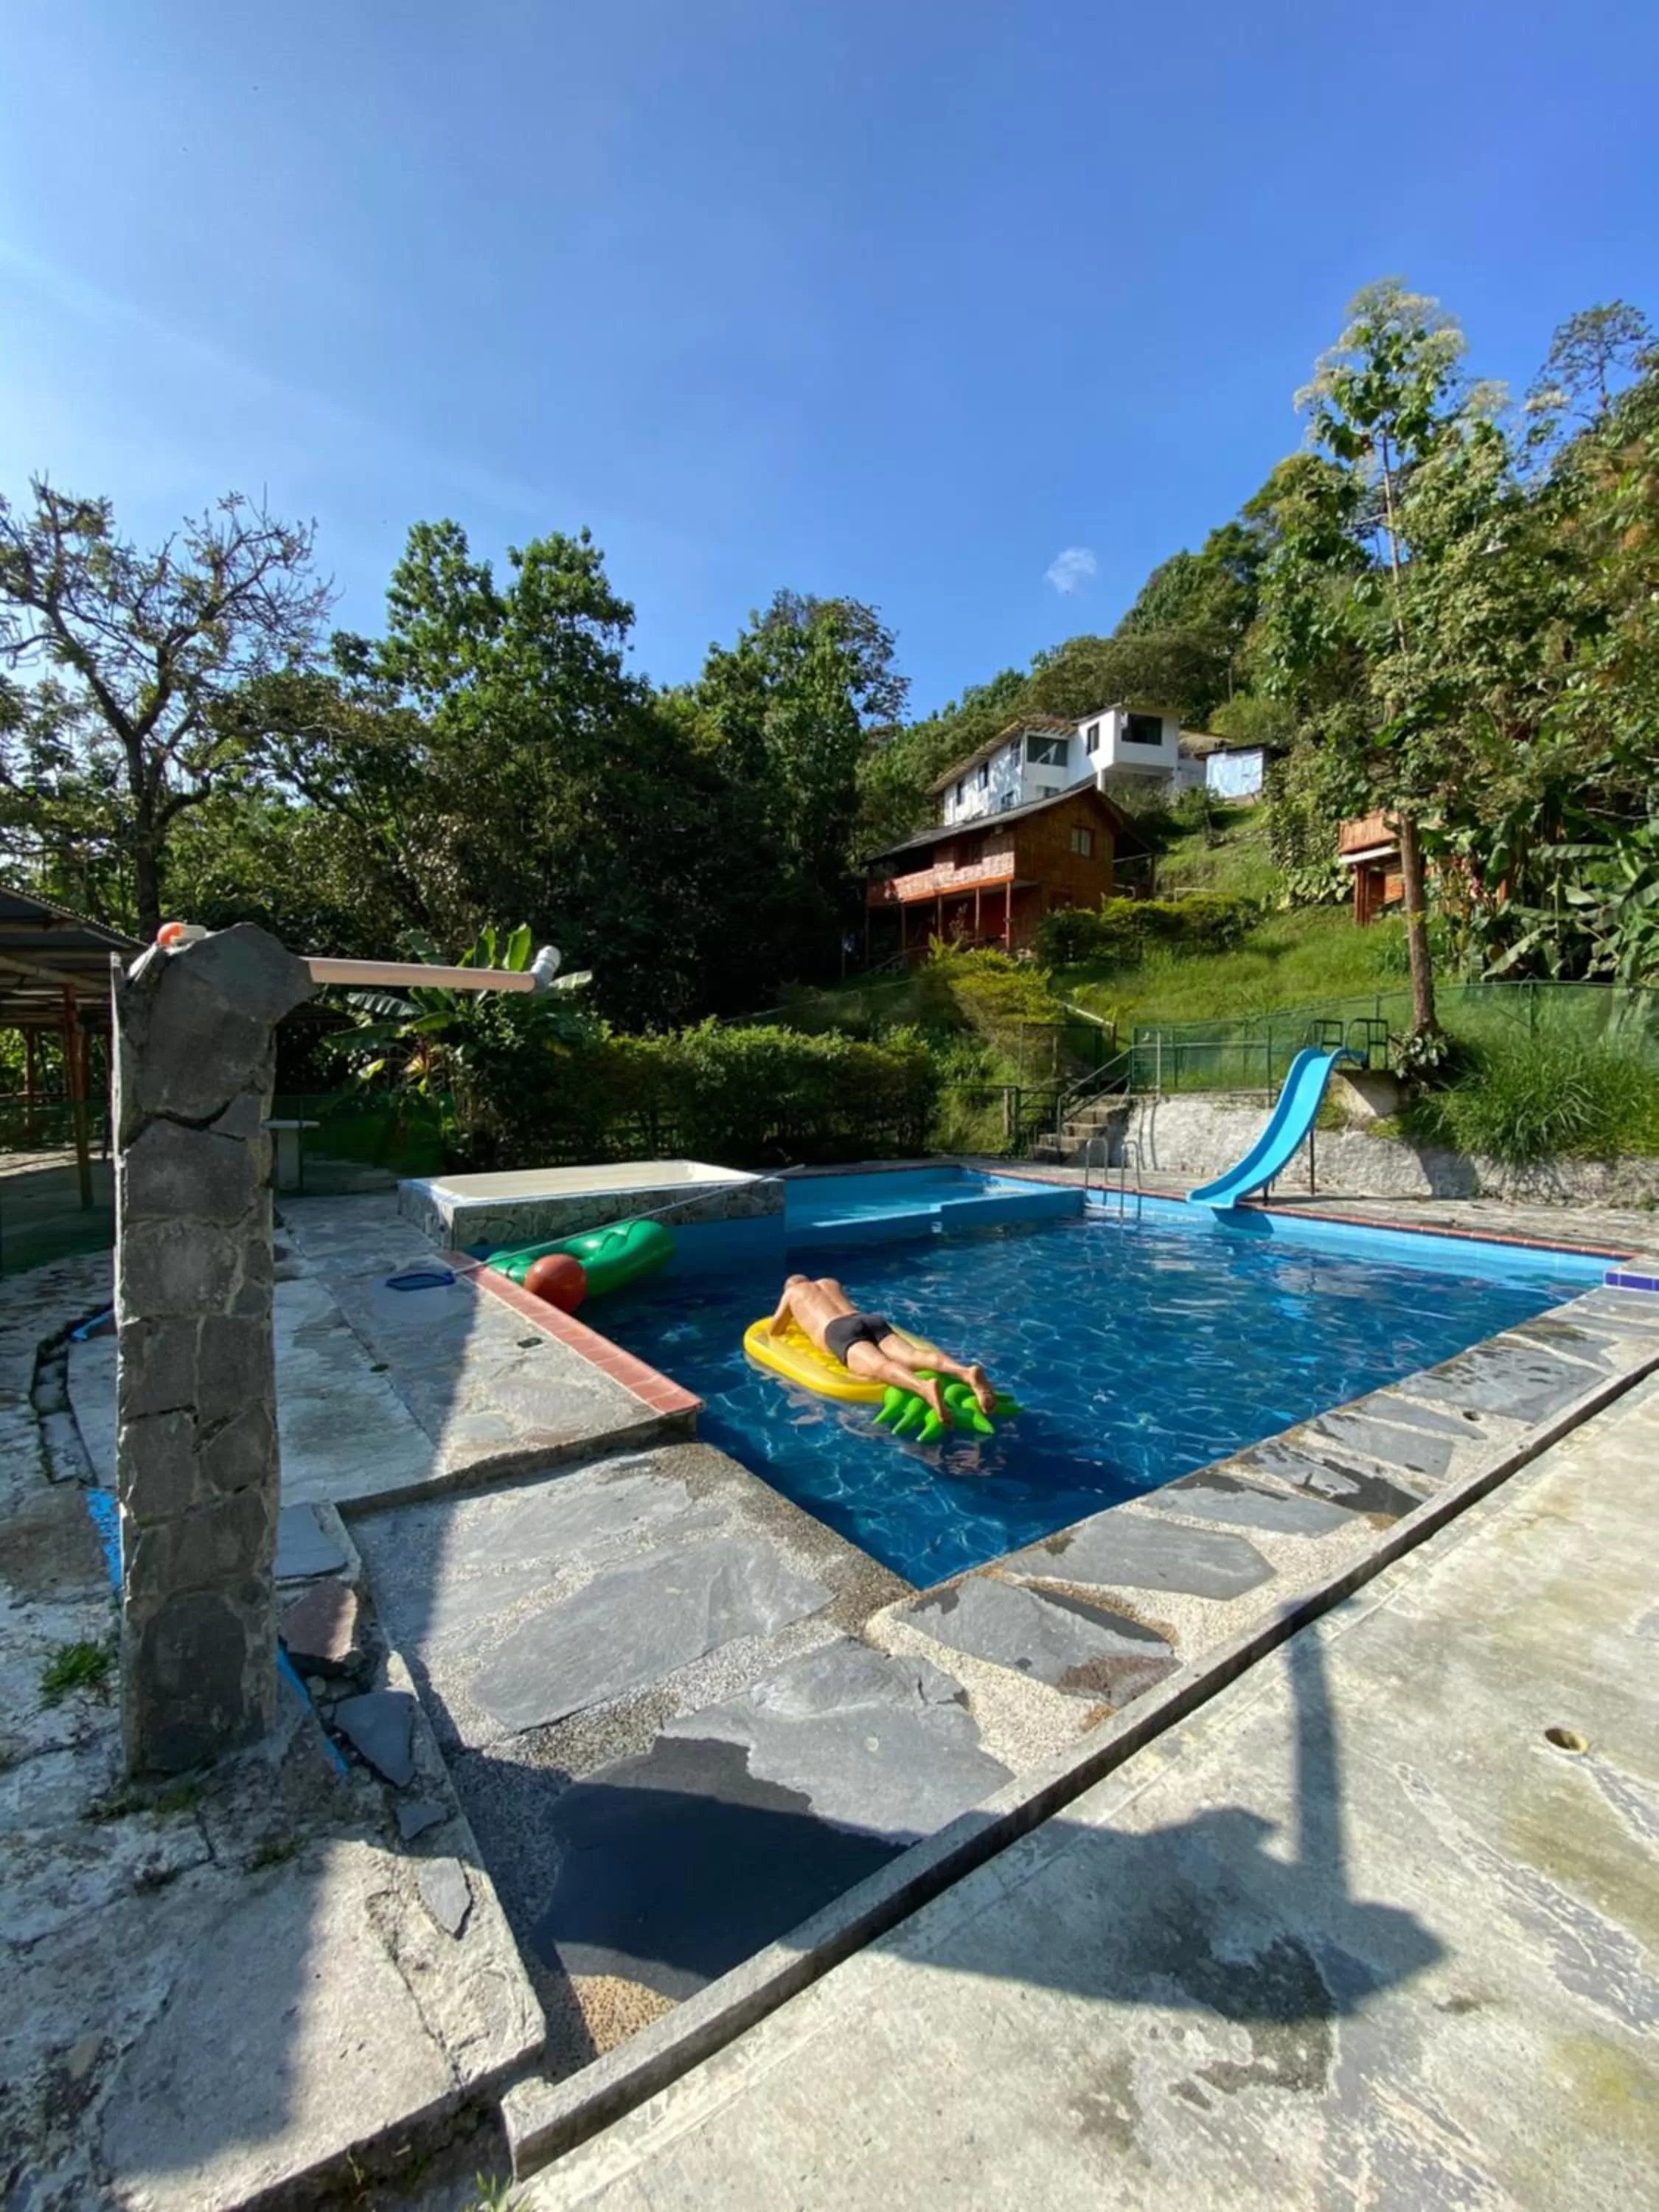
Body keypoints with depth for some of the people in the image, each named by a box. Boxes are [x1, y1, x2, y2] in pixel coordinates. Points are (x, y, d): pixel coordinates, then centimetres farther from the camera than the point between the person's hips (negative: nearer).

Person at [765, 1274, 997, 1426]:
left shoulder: (792, 1292, 31)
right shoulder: (831, 1282, 44)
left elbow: (773, 1330, 40)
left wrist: (792, 1318, 60)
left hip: (840, 1332, -5)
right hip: (871, 1320, 5)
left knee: (881, 1367, -34)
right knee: (914, 1357, -22)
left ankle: (925, 1388, -68)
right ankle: (967, 1372, -53)